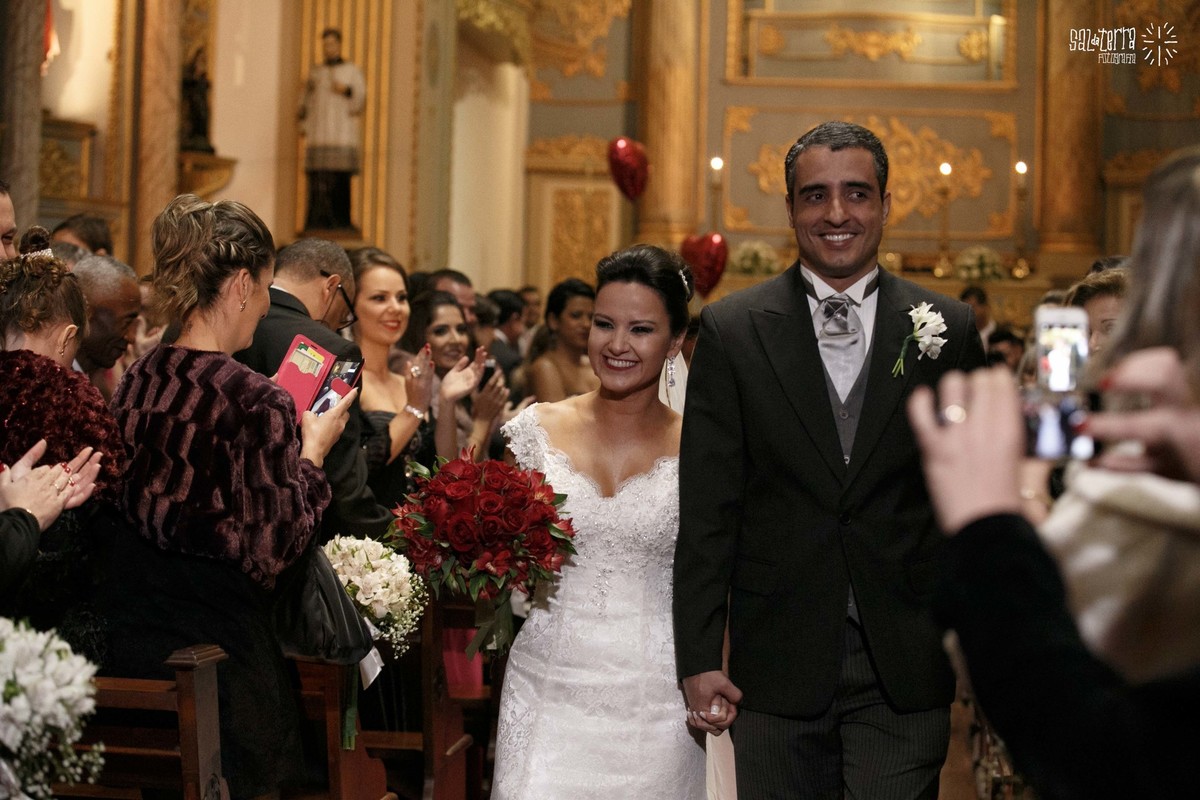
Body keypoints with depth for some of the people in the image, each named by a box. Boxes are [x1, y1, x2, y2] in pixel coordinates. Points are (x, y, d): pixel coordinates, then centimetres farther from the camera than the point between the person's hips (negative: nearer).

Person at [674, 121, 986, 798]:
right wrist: (699, 659, -4)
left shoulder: (949, 329, 4)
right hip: (776, 666, 0)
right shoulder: (732, 330, 1)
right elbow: (707, 509, -1)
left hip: (907, 669, 0)